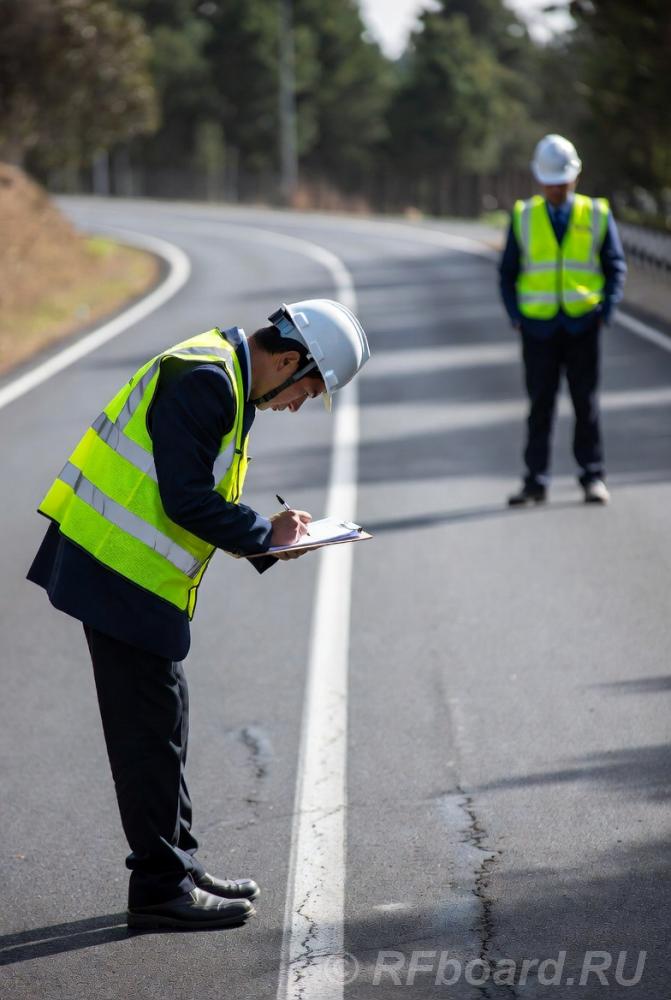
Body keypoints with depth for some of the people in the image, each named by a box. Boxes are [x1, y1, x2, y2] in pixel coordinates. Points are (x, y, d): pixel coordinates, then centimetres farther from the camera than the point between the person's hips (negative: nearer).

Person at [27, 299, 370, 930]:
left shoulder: (223, 378, 15)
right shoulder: (206, 380, -18)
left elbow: (201, 496, 20)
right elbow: (185, 500, -23)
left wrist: (266, 536, 5)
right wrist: (265, 535, -10)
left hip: (130, 570, 10)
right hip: (122, 570, -10)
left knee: (162, 722, 16)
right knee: (152, 729, -4)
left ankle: (178, 869, 25)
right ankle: (160, 888, 4)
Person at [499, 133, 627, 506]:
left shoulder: (597, 215, 5)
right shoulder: (523, 217, 6)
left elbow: (616, 267, 7)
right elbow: (508, 272, 10)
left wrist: (605, 311, -5)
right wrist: (515, 316, -2)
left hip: (582, 324, 0)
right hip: (538, 325, 0)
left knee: (586, 402, 1)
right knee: (540, 403, 0)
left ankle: (592, 477, 8)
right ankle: (535, 481, 4)